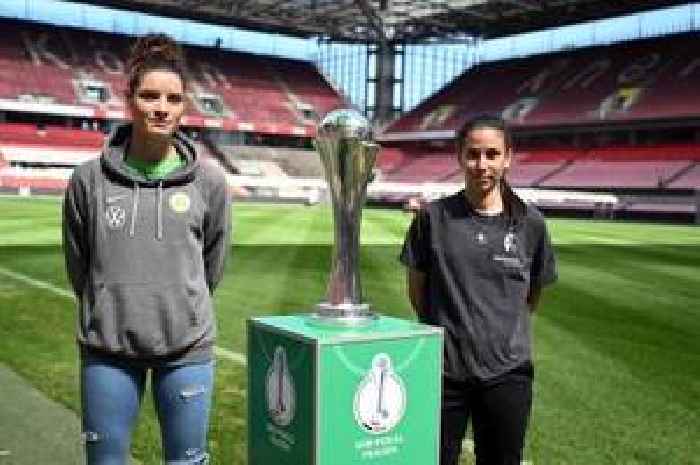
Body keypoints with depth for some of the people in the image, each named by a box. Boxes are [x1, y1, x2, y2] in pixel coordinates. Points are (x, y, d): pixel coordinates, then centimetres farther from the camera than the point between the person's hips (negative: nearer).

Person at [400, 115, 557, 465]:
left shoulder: (529, 223, -2)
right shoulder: (434, 217, -4)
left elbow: (533, 295, 11)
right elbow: (416, 289, 6)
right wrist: (446, 329, 9)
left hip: (507, 373, 1)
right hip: (443, 370, -1)